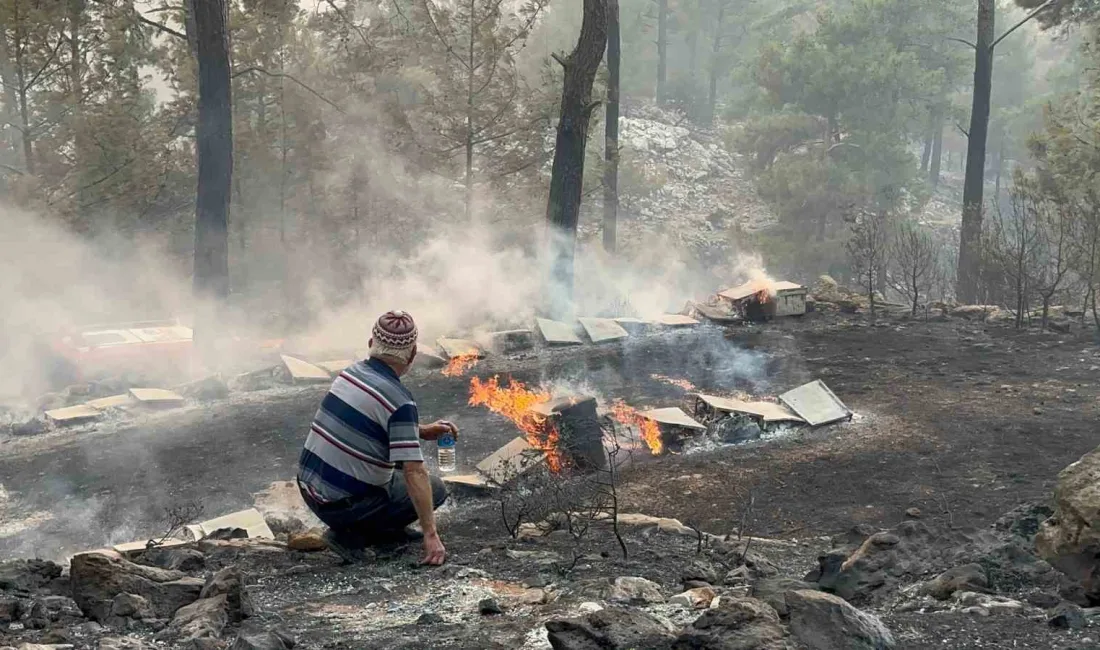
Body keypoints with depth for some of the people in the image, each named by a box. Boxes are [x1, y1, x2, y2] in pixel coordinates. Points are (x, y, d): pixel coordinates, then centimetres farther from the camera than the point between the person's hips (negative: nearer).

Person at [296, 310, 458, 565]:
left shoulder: (352, 372, 4)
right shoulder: (399, 400, -20)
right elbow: (414, 472, -23)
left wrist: (423, 431, 14)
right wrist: (430, 535, -19)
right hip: (341, 505, -8)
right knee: (434, 489, 6)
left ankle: (385, 529, 23)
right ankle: (354, 535, -1)